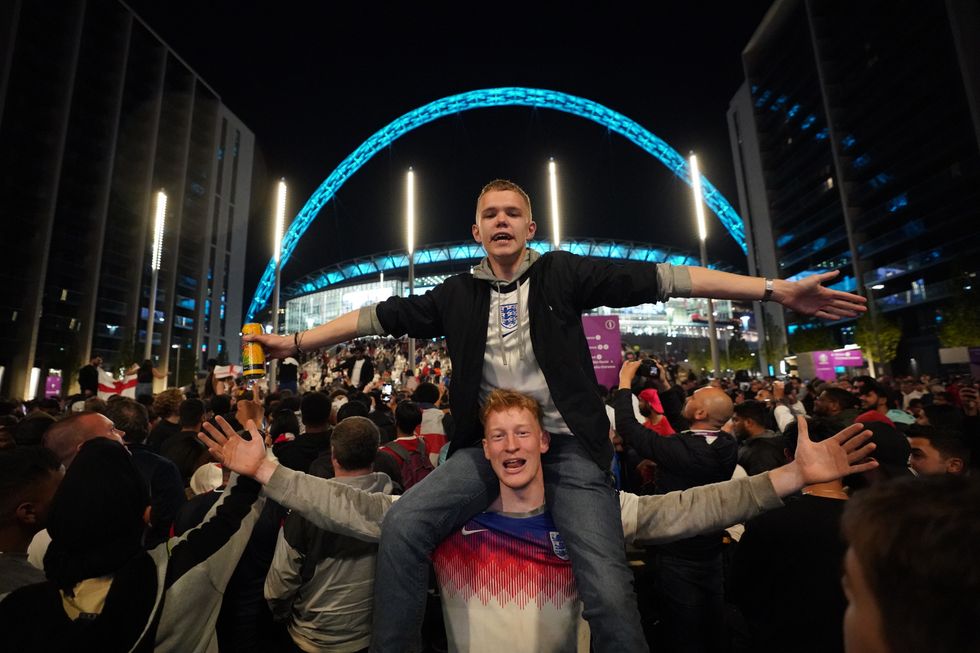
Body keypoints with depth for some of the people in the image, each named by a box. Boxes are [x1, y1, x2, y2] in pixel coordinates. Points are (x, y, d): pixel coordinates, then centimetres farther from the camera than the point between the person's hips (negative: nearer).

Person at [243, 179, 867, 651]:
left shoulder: (563, 273, 1)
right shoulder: (458, 293, 8)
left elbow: (659, 278, -5)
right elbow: (382, 316, 10)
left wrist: (778, 289, -9)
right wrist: (296, 341, 12)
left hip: (569, 446, -2)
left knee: (609, 591, -8)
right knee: (403, 527, -13)